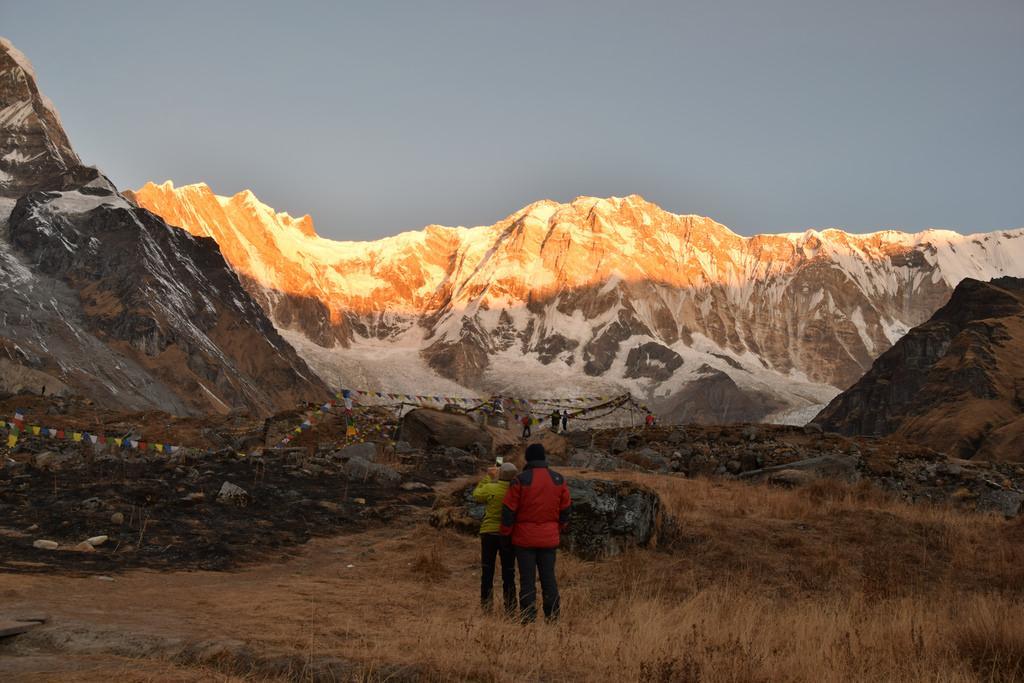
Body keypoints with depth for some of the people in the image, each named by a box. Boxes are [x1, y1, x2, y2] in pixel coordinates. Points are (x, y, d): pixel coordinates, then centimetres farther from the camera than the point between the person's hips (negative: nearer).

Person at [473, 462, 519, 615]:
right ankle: (510, 609, 11)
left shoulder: (491, 488, -13)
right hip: (509, 535, 1)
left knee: (487, 573, 9)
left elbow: (477, 494, 6)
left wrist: (488, 477, 13)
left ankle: (486, 607, 10)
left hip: (489, 533, -1)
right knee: (508, 574, 10)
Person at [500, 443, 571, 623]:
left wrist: (506, 533, 3)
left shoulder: (521, 480, -10)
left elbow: (508, 509, -8)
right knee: (548, 577, 10)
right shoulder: (558, 479, 2)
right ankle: (553, 617, 9)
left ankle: (528, 619, -1)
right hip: (549, 538, 3)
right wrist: (560, 529, 21)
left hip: (525, 538, -3)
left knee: (527, 579, 0)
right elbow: (565, 508, 8)